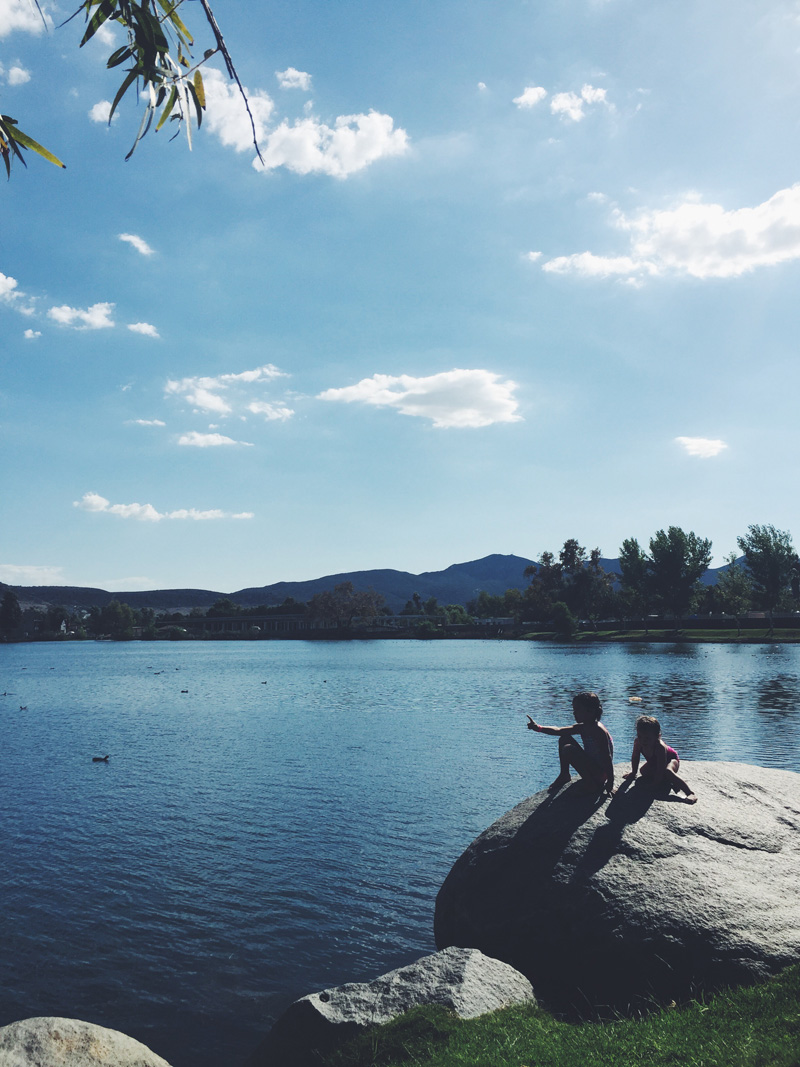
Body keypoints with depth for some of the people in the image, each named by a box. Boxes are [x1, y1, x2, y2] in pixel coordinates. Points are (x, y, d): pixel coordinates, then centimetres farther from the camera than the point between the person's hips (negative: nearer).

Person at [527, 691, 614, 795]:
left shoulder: (598, 730, -22)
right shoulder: (582, 728, 5)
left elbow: (608, 757, -24)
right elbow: (559, 731, 4)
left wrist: (610, 783, -26)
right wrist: (539, 728, -10)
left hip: (600, 774, -9)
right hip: (590, 766, 9)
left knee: (568, 750, -26)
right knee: (564, 739, 9)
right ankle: (564, 776, 13)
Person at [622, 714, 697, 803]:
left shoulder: (660, 747, -43)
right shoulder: (638, 743, -27)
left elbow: (660, 770, -39)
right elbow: (635, 757, -6)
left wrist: (654, 785, -35)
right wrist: (633, 772, 4)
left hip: (671, 759, -8)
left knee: (667, 771, -35)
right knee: (644, 771, -6)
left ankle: (690, 793, -34)